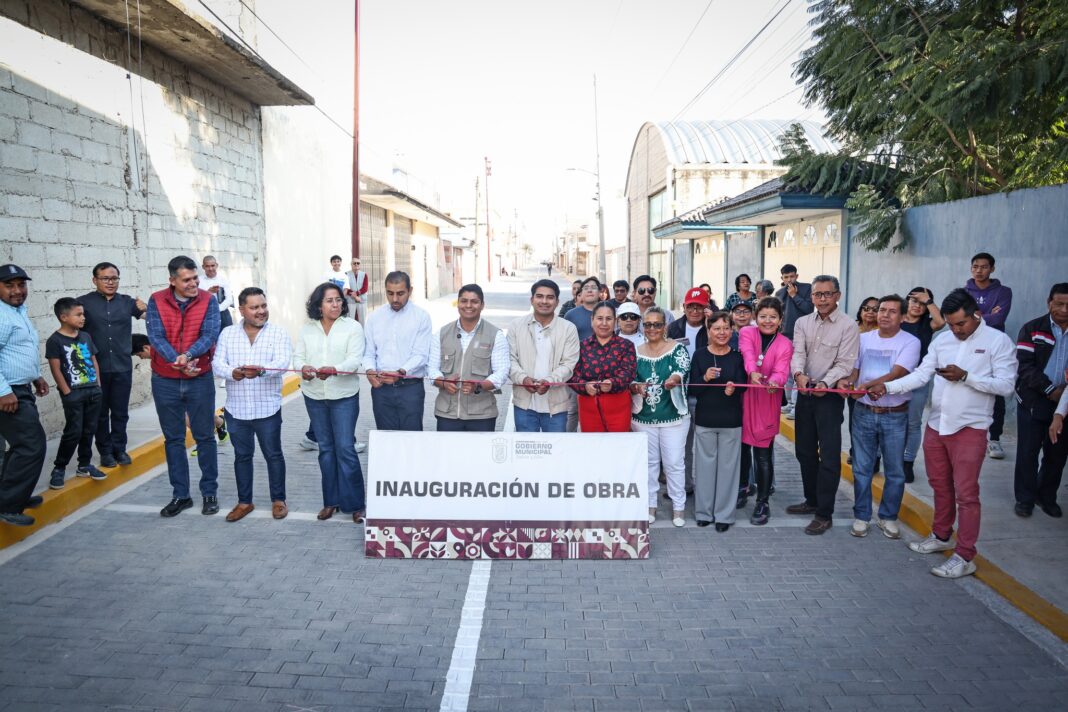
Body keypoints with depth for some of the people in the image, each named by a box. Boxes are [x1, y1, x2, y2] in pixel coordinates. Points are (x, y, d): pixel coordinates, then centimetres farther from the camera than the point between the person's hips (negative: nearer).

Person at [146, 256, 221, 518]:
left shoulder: (208, 301, -4)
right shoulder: (156, 301, -3)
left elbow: (210, 335, -14)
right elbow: (156, 337, -12)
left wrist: (188, 355, -31)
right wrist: (178, 363, -26)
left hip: (200, 379, -1)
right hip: (165, 381, 1)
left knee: (205, 437, 7)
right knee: (173, 439, 10)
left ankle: (210, 493, 18)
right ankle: (180, 495, 21)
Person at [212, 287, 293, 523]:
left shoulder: (279, 333, -3)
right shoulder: (227, 334, 5)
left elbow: (282, 363, -17)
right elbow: (217, 363, -3)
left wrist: (261, 370, -38)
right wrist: (232, 373, -26)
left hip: (267, 408, -2)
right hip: (236, 409, 3)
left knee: (273, 455, 7)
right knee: (242, 456, 13)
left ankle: (278, 500, 22)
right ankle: (244, 501, 27)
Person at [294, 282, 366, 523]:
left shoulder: (353, 327, -4)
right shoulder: (307, 328, 7)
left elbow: (355, 360, -13)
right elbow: (298, 355, 4)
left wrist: (334, 370, -32)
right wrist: (303, 368, -20)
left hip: (344, 395, -4)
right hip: (314, 396, 4)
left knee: (345, 447, -7)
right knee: (325, 448, 12)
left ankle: (355, 504, 4)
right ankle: (331, 501, 23)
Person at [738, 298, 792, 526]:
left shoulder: (785, 345, 0)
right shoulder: (746, 333, 0)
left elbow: (781, 371, -15)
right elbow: (748, 354, -20)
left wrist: (774, 382, -38)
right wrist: (752, 373, -41)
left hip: (766, 404, -1)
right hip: (742, 398, 1)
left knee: (763, 455, 0)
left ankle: (763, 502, 13)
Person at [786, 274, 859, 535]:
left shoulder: (848, 325, -7)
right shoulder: (802, 323, 6)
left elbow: (845, 364, -13)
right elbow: (798, 354, -5)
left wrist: (824, 383, -30)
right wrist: (799, 374, -26)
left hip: (830, 395, -5)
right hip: (805, 393, 5)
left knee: (829, 455, -4)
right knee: (804, 450, 15)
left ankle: (824, 514, 5)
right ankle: (812, 500, 32)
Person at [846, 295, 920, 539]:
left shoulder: (910, 342, -5)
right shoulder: (863, 339, 6)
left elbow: (898, 373, -19)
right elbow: (853, 368, 5)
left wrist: (868, 385, -33)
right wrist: (846, 382, -19)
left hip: (894, 416, -2)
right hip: (864, 413, 2)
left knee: (895, 471, 8)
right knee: (862, 469, 8)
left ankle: (888, 517, 23)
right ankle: (861, 517, 20)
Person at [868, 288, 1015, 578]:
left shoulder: (998, 341, -7)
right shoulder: (941, 339, 6)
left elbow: (1005, 385, -12)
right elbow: (920, 375, 3)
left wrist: (965, 377, -22)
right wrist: (887, 387, -10)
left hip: (970, 429, -5)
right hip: (936, 424, 5)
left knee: (965, 493, -3)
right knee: (940, 486, 17)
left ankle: (965, 557, 5)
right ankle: (941, 537, 34)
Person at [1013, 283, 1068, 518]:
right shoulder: (1032, 329, -3)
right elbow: (1024, 366, -10)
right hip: (1033, 402, -3)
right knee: (1028, 452, 3)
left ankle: (1047, 497, 26)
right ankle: (1025, 498, 15)